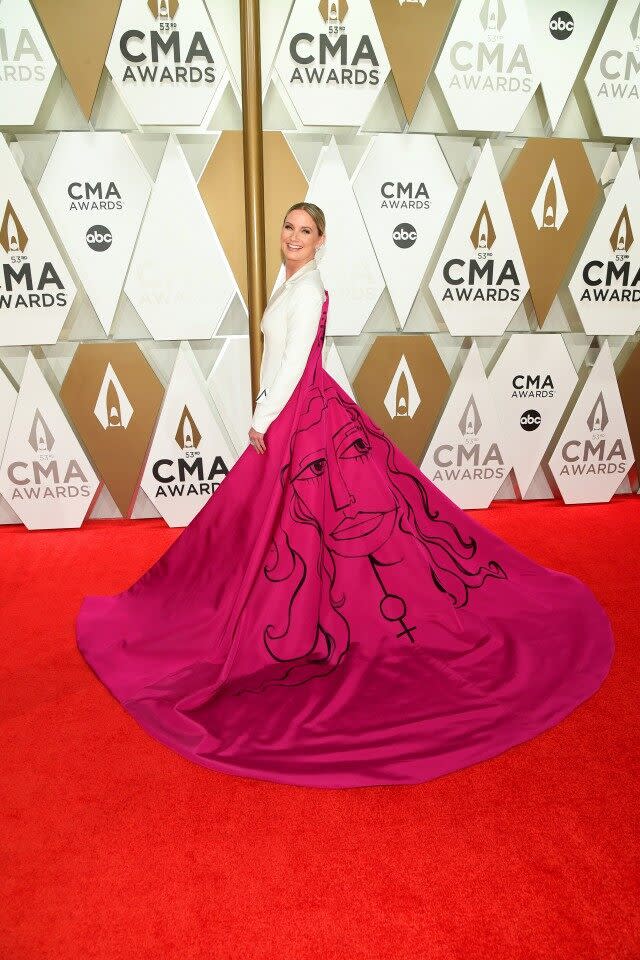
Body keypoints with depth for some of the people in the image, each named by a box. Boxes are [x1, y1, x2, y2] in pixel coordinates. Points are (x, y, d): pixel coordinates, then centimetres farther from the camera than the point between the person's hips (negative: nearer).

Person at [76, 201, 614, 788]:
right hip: (291, 415, 10)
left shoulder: (309, 287, -14)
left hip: (303, 416, -10)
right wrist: (266, 416, 17)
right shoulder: (292, 284, 16)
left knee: (299, 521, -2)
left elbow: (294, 364, -19)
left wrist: (262, 422, -14)